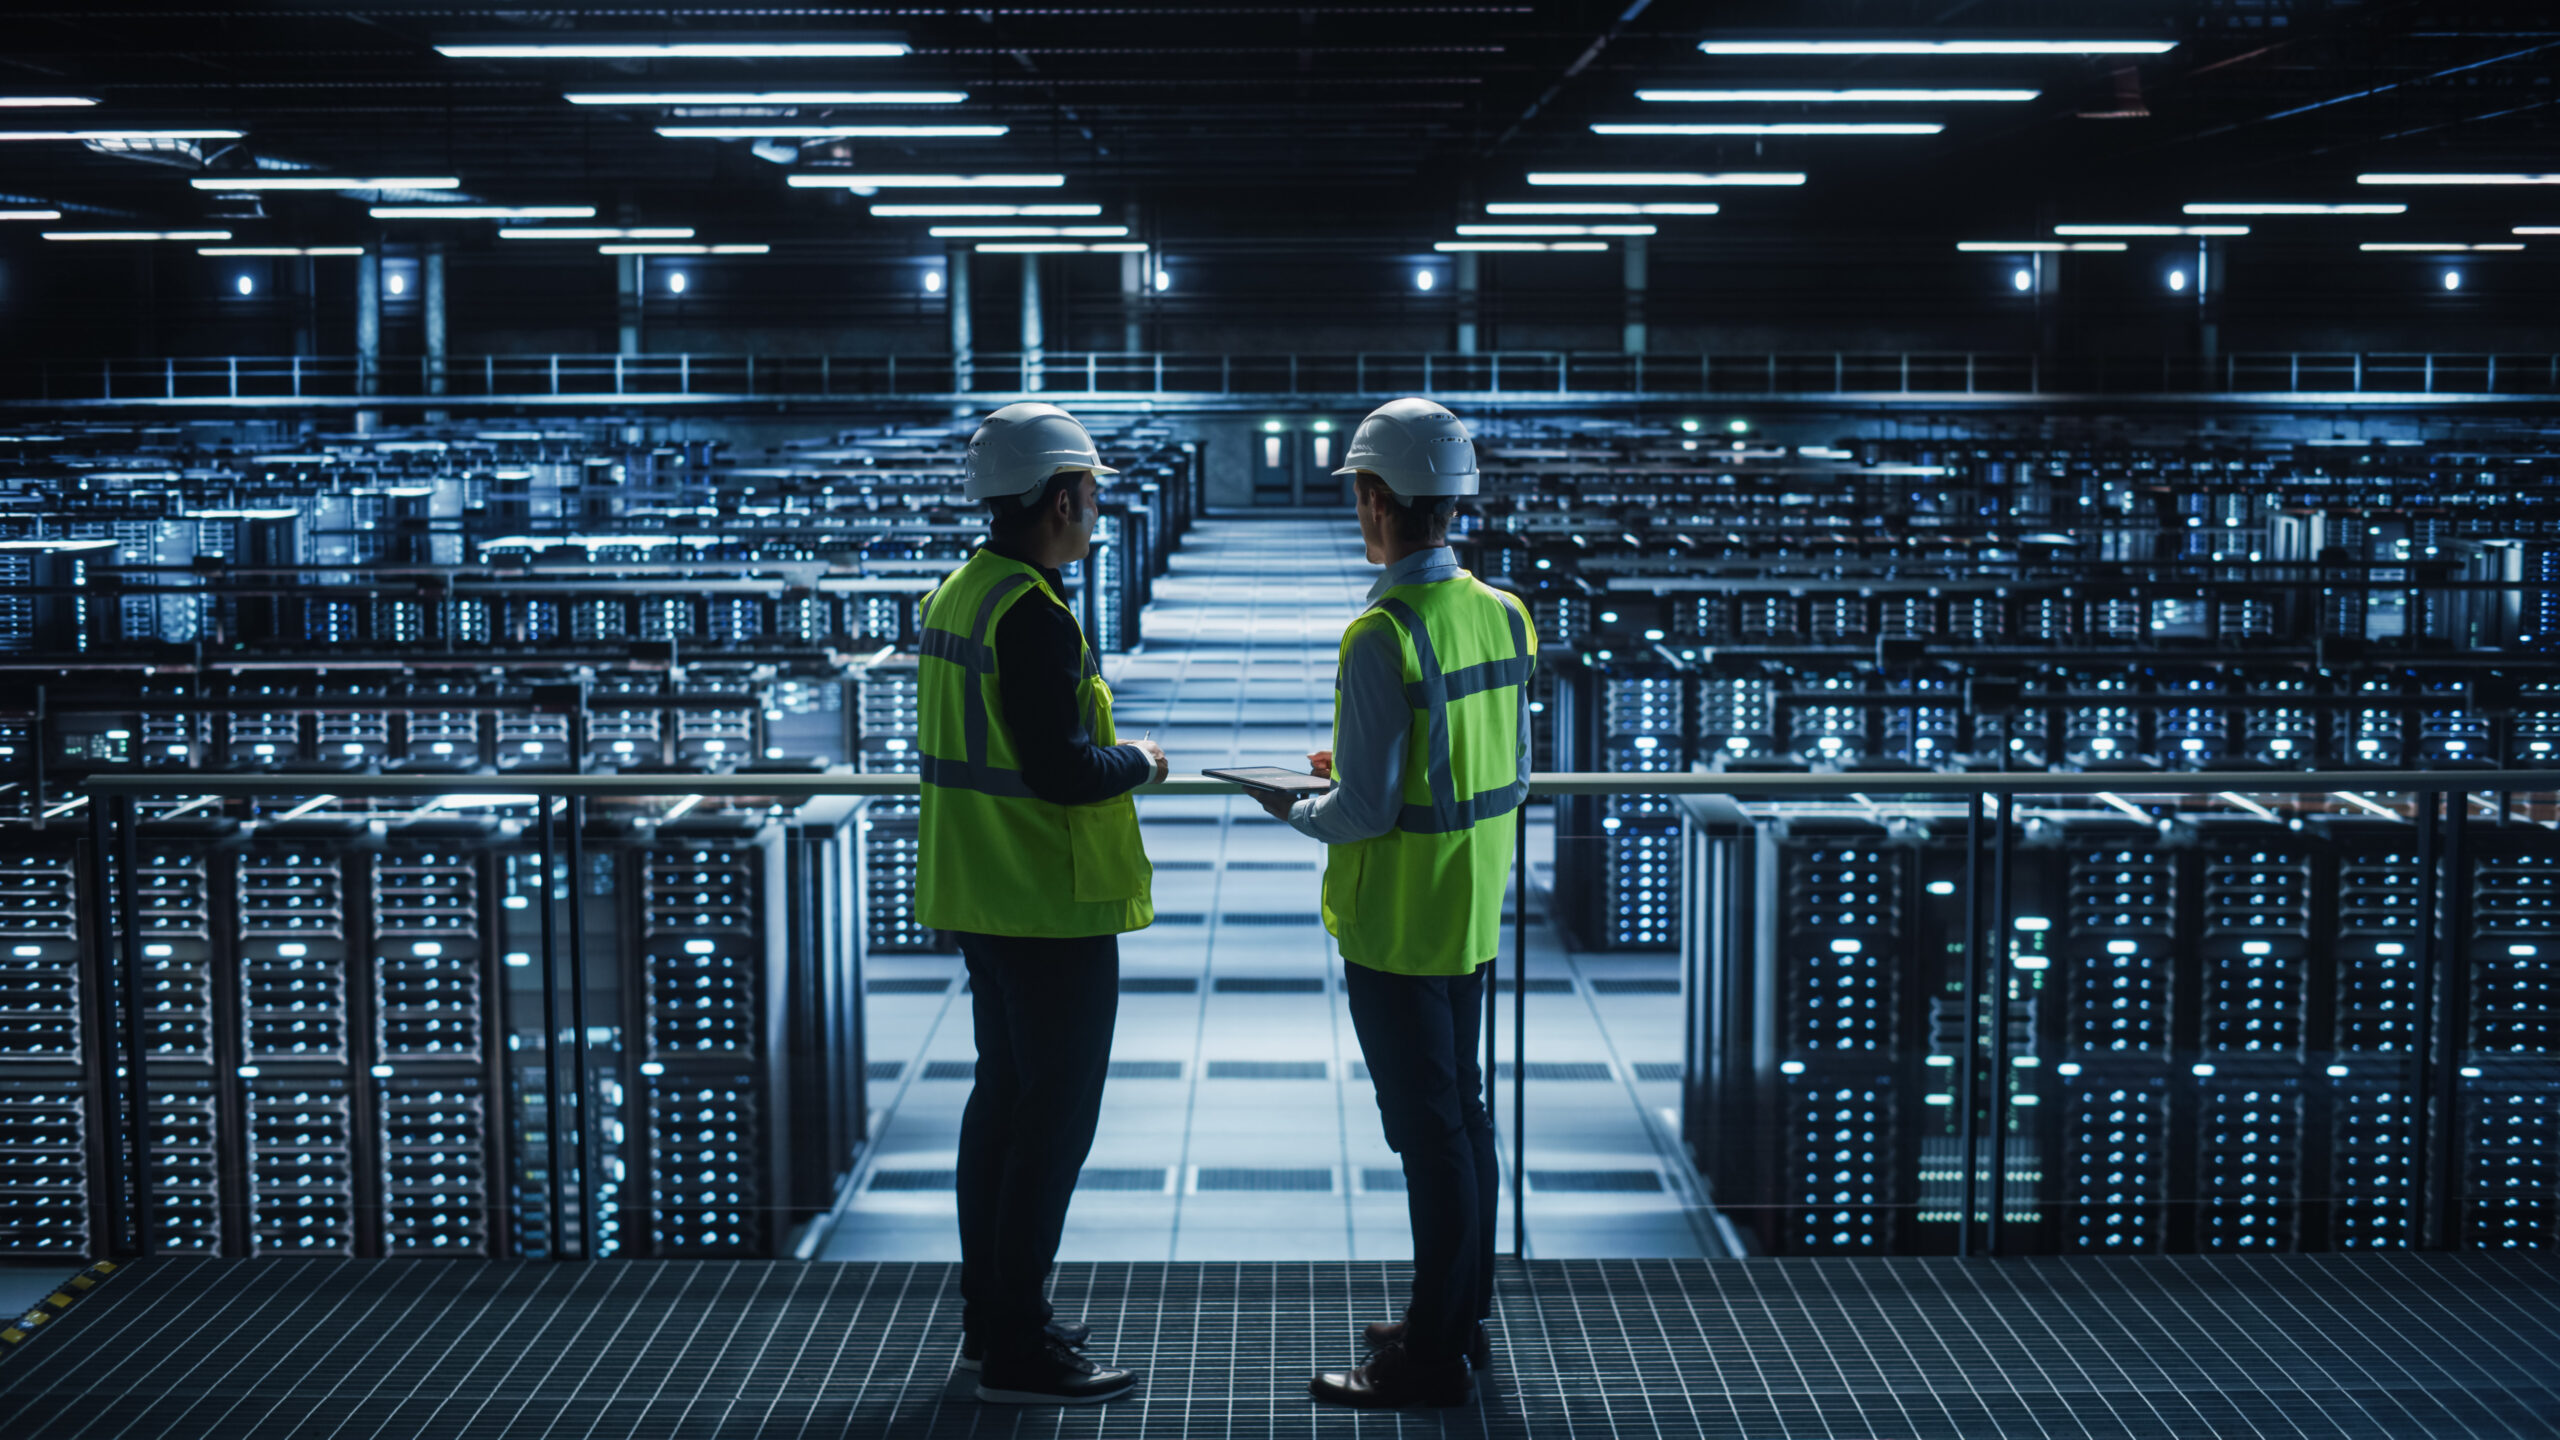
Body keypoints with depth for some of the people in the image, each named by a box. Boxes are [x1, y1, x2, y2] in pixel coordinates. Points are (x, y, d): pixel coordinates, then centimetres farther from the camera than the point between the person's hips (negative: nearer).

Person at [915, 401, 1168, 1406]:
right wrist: (1136, 762, -8)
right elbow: (1061, 770, -26)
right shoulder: (1032, 615, -21)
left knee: (1003, 1096, 18)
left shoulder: (957, 595, 10)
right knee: (1054, 1119, -2)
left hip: (982, 897, 10)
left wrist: (1097, 753, 14)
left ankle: (988, 1318, 28)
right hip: (1053, 908, -10)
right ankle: (1019, 1353, 4)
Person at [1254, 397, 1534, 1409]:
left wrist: (1295, 811, -1)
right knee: (1462, 1110, 17)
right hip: (1473, 916, 8)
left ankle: (1432, 1357, 9)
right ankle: (1461, 1315, 30)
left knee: (1427, 1129, -1)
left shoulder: (1383, 636, -21)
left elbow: (1366, 811, -22)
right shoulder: (1503, 615, 3)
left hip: (1396, 925, -8)